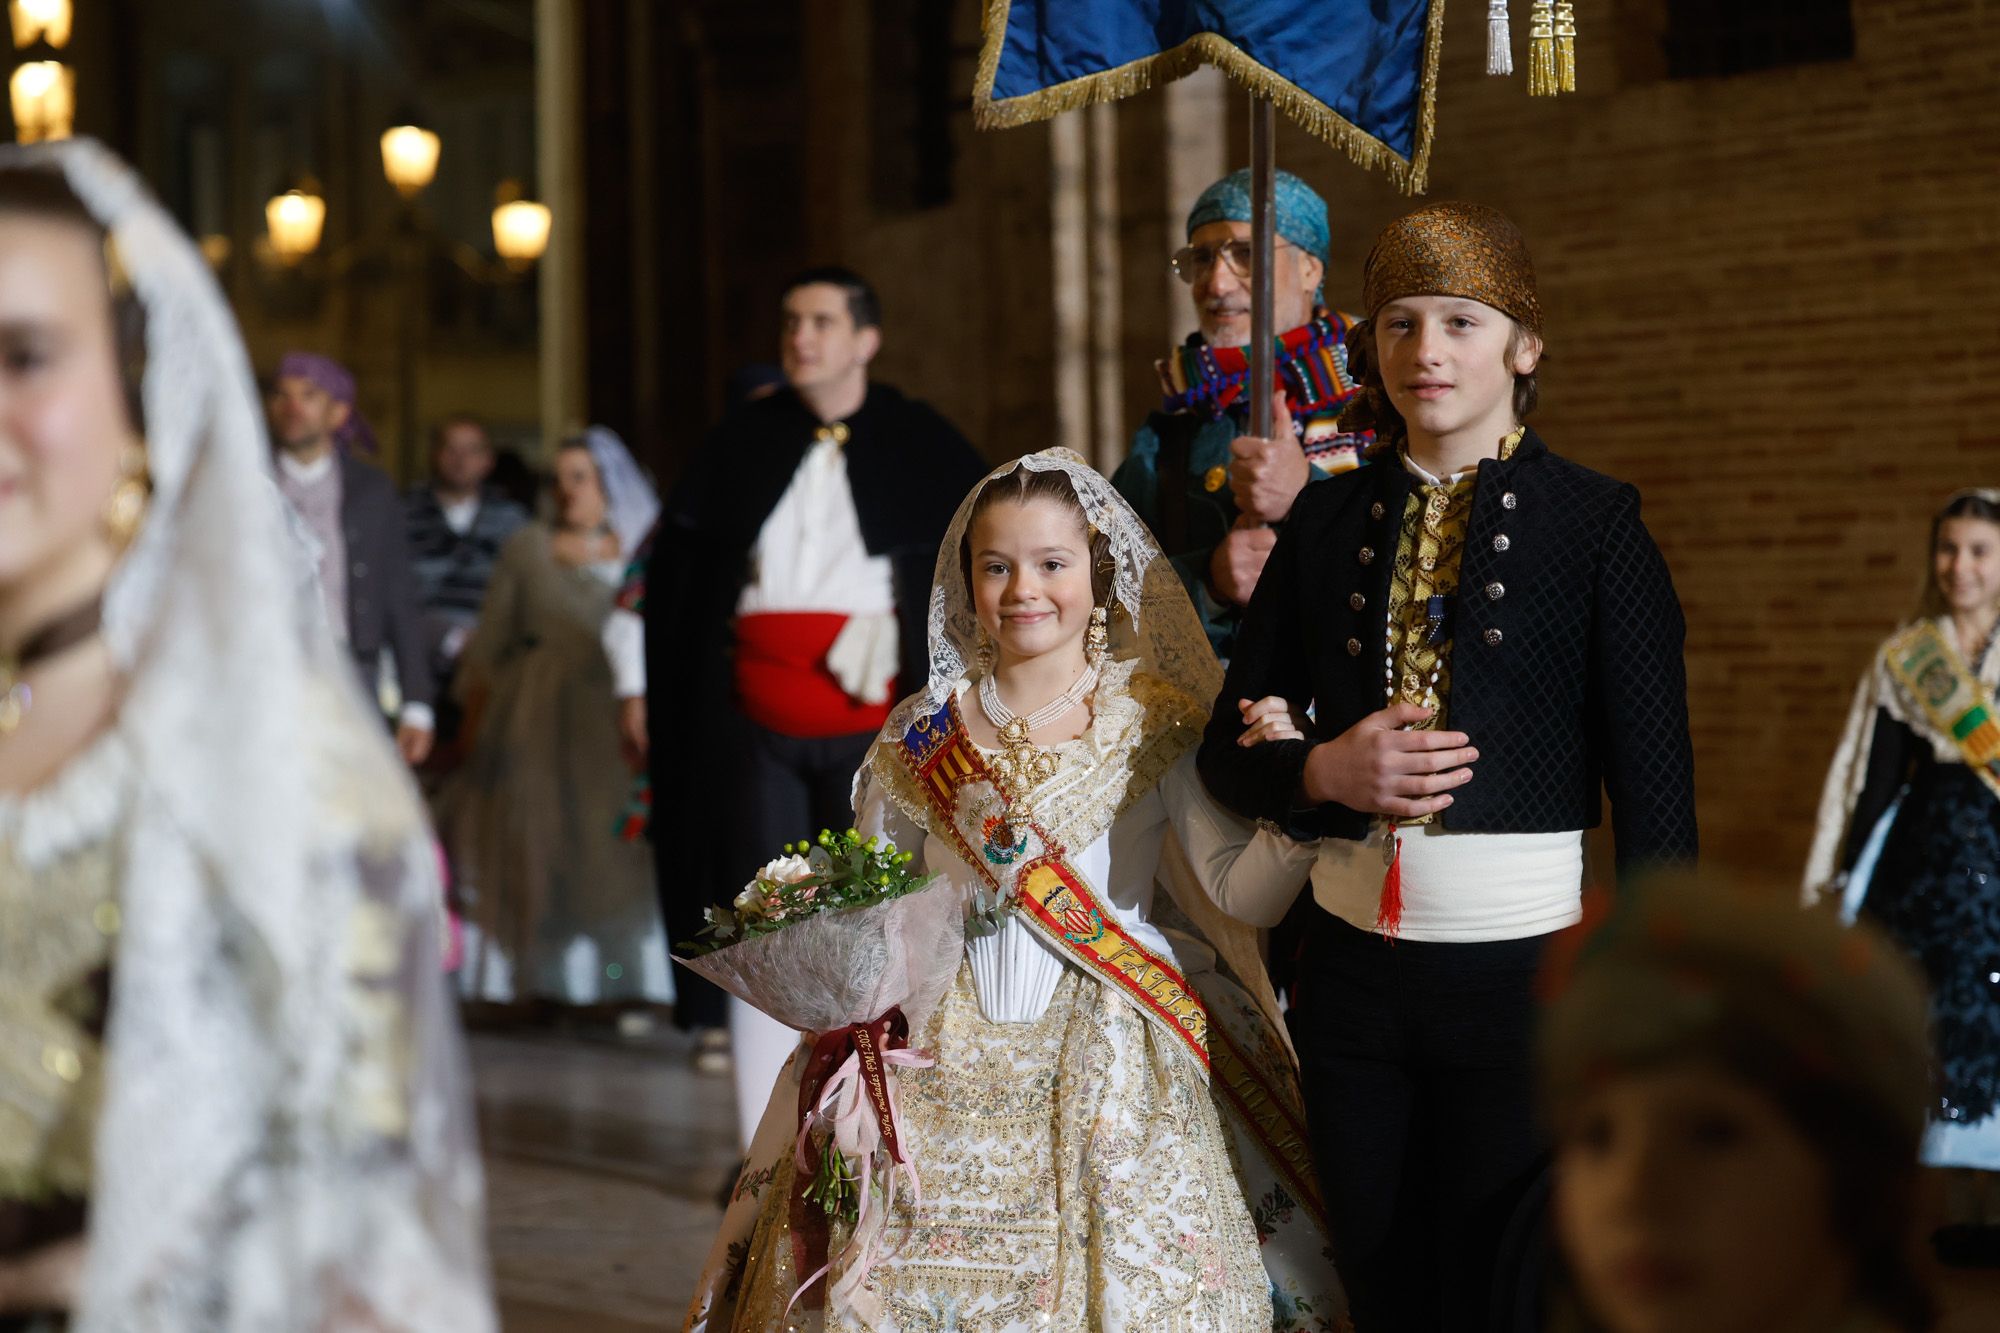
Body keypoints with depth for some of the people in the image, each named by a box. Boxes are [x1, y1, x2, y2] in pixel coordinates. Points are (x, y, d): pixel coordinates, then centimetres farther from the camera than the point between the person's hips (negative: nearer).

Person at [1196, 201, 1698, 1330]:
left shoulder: (1597, 524, -4)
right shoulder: (1328, 522, 6)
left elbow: (1656, 792, -6)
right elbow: (1231, 748, 10)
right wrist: (1326, 773, -11)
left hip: (1526, 975, -3)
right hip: (1355, 972, 4)